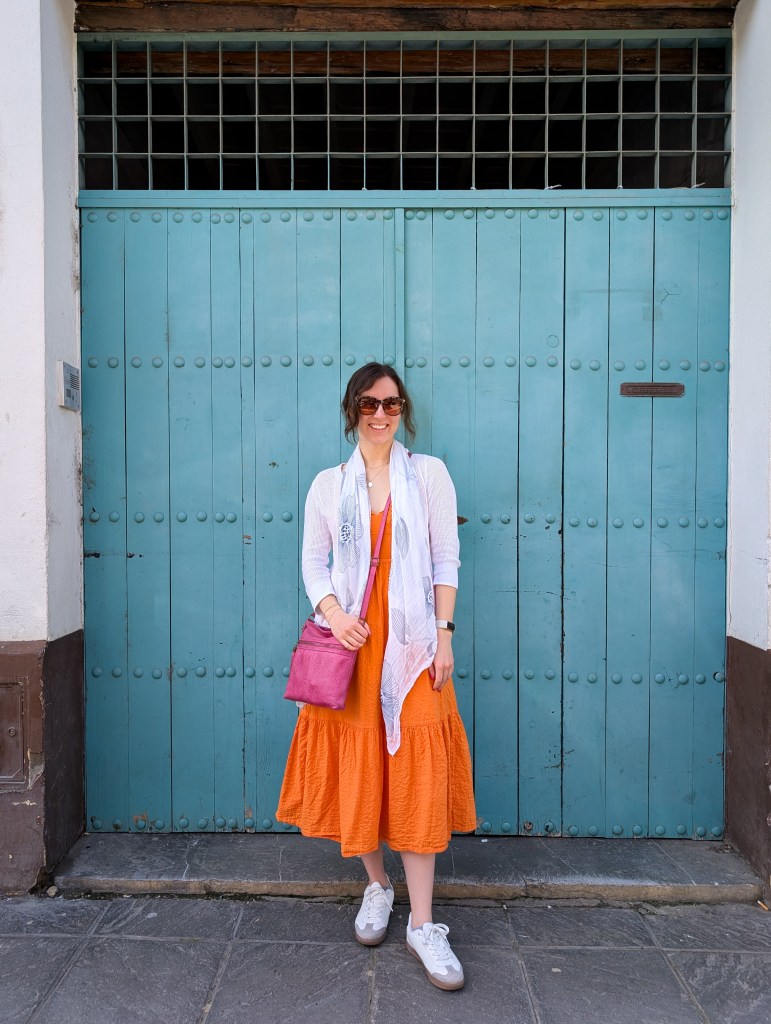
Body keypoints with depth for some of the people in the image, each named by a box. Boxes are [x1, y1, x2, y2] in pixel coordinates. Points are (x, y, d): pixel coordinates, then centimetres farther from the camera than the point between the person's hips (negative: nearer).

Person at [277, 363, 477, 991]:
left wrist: (444, 634, -4)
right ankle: (377, 886, 32)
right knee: (357, 769, 9)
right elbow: (313, 561, 8)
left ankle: (423, 924, 11)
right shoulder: (329, 485, 8)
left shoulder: (428, 473, 4)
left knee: (418, 774, -2)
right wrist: (332, 612, -11)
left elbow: (446, 559, 2)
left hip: (411, 644, -1)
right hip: (349, 640, 2)